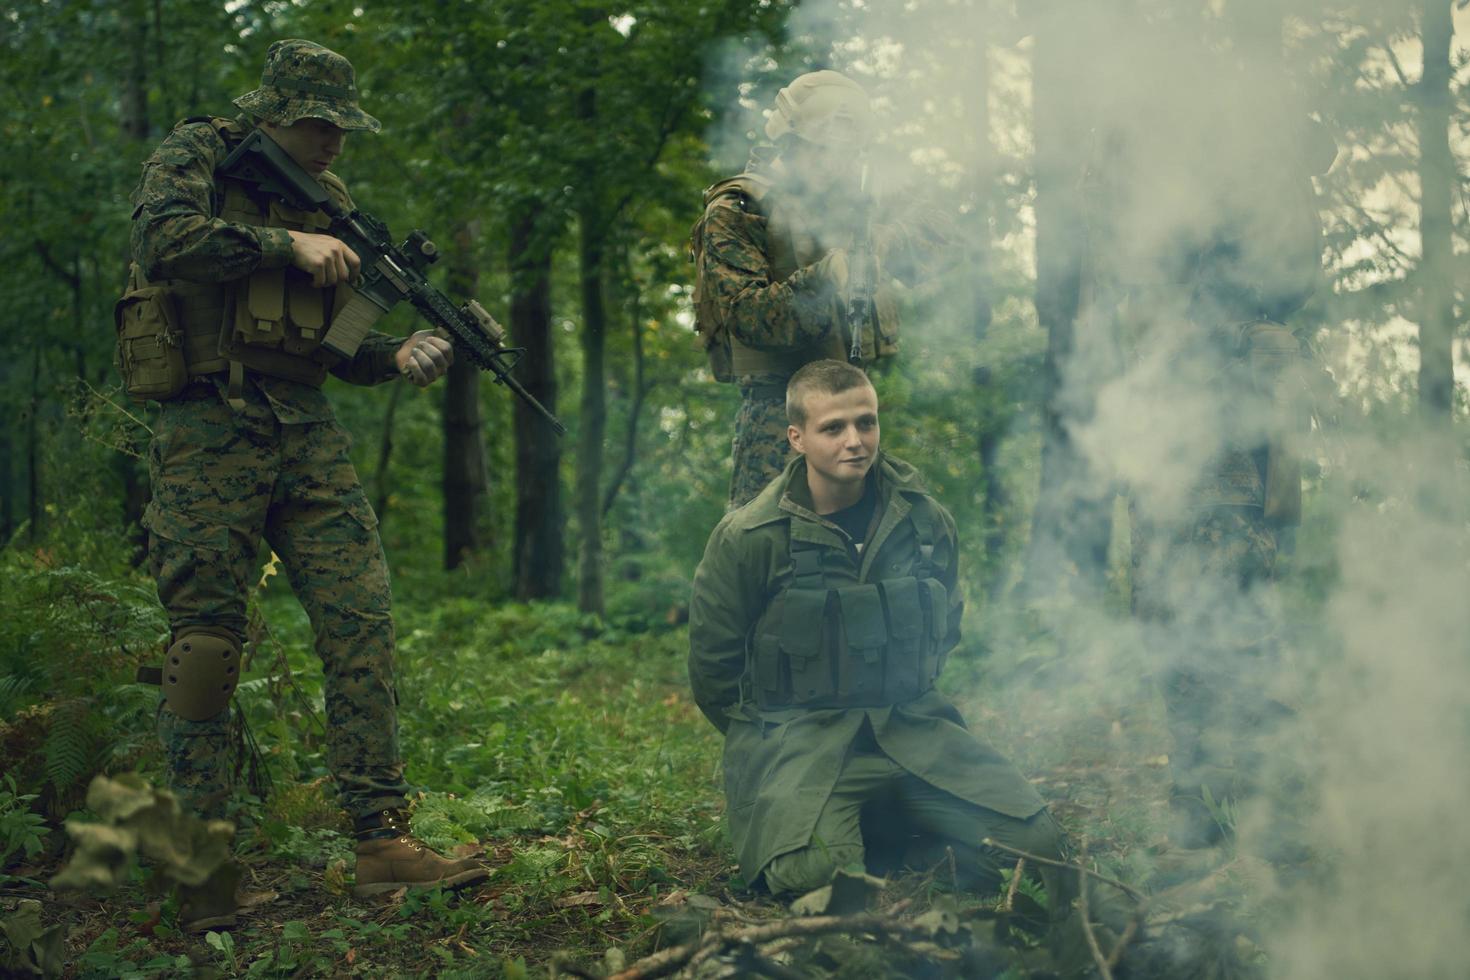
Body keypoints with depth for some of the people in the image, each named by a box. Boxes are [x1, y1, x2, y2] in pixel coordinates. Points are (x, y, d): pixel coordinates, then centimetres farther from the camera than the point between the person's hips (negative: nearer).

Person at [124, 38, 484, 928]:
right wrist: (288, 244, -15)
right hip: (210, 431, -5)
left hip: (307, 431, 6)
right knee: (207, 644, -4)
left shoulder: (332, 200, 18)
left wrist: (400, 354, 0)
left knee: (364, 624, -4)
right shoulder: (198, 156, 2)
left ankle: (383, 838, -1)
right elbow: (165, 238, -20)